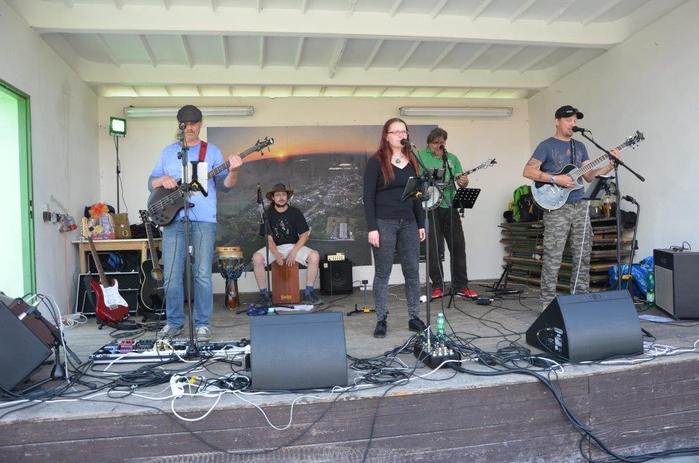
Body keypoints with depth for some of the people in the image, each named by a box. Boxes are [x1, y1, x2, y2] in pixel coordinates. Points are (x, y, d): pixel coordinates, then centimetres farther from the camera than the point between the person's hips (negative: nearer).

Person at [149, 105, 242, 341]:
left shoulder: (212, 151, 10)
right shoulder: (168, 151, 17)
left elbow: (224, 184, 3)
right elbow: (151, 182, 17)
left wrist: (233, 171, -18)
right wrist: (163, 180, -6)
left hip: (204, 219, -2)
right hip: (173, 218, 2)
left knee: (202, 274, -4)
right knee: (172, 274, 1)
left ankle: (202, 323, 8)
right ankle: (174, 322, 16)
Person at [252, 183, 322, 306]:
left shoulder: (295, 213, -2)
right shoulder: (268, 214, -2)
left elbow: (304, 235, -3)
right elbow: (269, 238, -5)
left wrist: (293, 252, -17)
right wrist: (276, 254, -24)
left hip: (294, 246, 0)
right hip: (275, 248, 0)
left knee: (314, 256, -28)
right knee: (257, 258, -30)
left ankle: (308, 293, -13)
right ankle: (264, 294, -16)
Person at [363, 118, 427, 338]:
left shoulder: (412, 161, 12)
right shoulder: (376, 161, -3)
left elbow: (416, 195, 16)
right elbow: (368, 197, -7)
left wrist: (421, 224, 11)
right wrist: (372, 228, -14)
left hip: (409, 223, 5)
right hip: (384, 223, -5)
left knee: (412, 271, 6)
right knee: (382, 273, 3)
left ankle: (414, 317, 17)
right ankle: (381, 320, 12)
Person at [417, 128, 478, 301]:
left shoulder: (452, 158, 15)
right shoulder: (421, 156, 2)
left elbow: (461, 181, 13)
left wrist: (463, 182, -9)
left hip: (450, 207, 4)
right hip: (430, 208, -4)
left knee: (458, 246, 3)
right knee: (435, 249, -1)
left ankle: (460, 286, 12)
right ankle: (438, 286, 10)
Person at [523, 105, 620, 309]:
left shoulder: (580, 146, 18)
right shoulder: (547, 146, -1)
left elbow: (589, 176, 14)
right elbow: (528, 171, -12)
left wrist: (610, 165, -1)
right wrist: (555, 179, -19)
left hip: (580, 206, 7)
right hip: (557, 208, -6)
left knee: (583, 256, 8)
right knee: (553, 258, -7)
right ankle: (548, 303, 0)